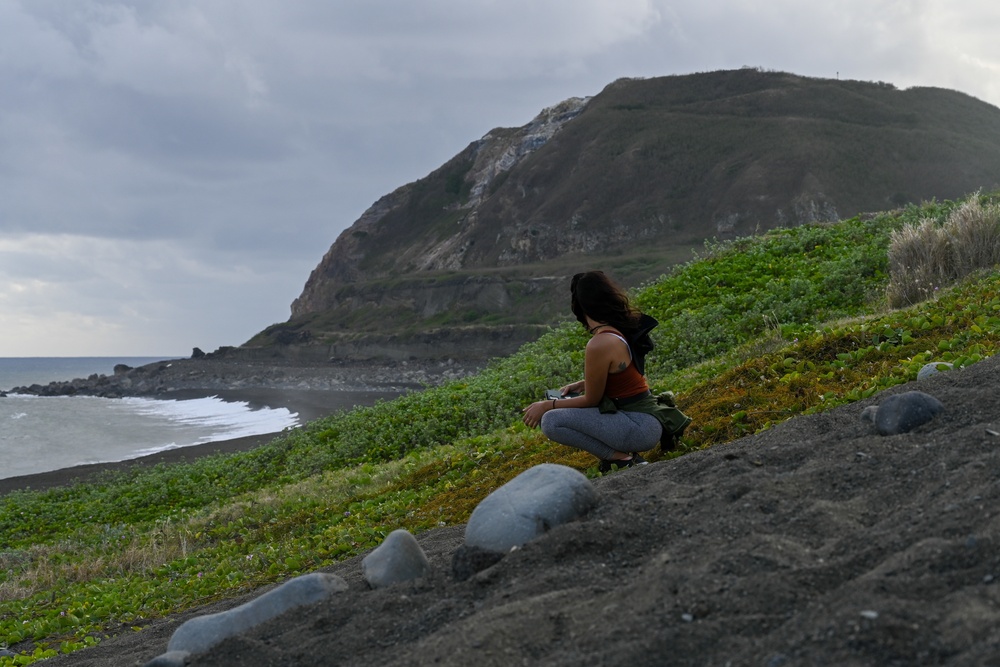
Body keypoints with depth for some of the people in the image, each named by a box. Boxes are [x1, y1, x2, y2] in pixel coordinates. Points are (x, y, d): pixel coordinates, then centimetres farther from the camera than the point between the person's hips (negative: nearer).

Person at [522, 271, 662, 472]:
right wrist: (582, 384, 15)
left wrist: (547, 405, -2)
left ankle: (621, 458, -9)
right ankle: (623, 450, 8)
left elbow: (591, 400, -10)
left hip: (639, 428, -9)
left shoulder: (600, 344, -21)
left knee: (551, 421, -15)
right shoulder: (622, 329, 5)